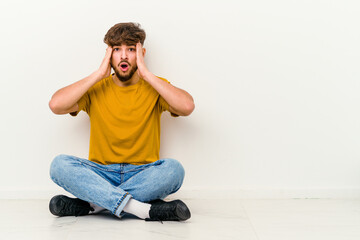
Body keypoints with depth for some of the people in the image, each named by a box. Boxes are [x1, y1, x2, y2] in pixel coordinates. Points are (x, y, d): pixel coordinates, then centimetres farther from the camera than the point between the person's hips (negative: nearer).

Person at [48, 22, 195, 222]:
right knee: (59, 164, -26)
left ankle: (92, 204, -26)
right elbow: (56, 105, -13)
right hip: (101, 173, 1)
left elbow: (187, 107, -17)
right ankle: (143, 209, -33)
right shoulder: (95, 88, 6)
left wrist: (147, 75, -13)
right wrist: (98, 74, -9)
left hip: (142, 175, -1)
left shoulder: (155, 87, 4)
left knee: (173, 168, -31)